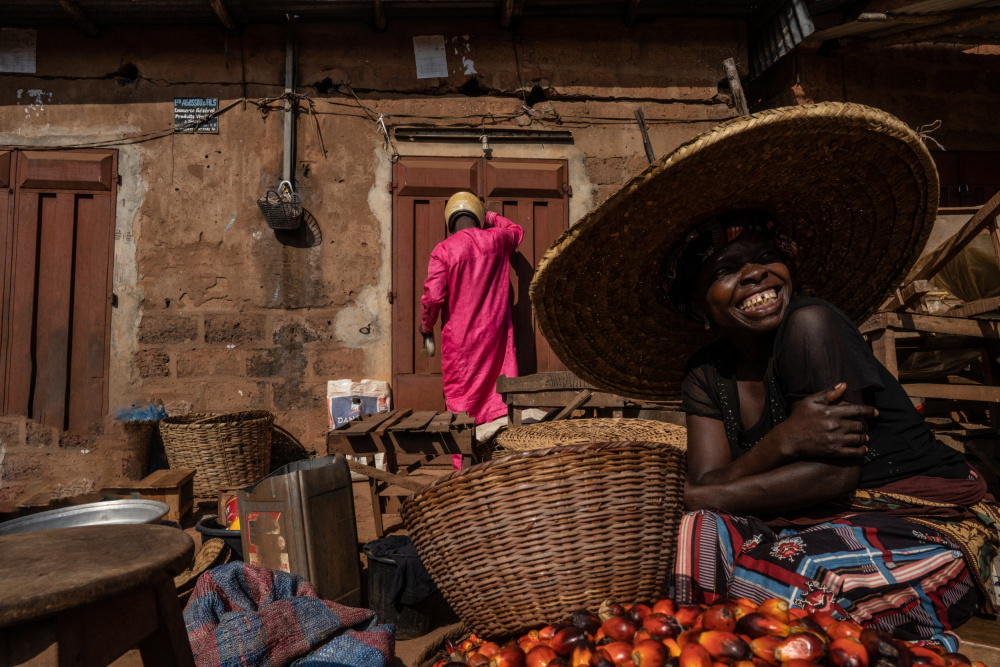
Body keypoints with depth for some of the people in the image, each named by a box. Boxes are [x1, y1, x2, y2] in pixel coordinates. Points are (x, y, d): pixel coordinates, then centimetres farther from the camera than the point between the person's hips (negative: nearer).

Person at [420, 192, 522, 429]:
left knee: (459, 397, 7)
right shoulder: (496, 240, 4)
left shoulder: (443, 250, -7)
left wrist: (426, 330, 2)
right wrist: (488, 215, 37)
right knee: (501, 389, 6)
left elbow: (433, 295, -12)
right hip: (495, 332, 3)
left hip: (459, 338, -2)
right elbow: (516, 230, 29)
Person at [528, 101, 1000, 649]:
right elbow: (706, 487, -8)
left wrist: (705, 499, -12)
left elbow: (833, 475, -21)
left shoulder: (812, 322, -17)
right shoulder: (704, 378, 1)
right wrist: (782, 442, -27)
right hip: (836, 531, 5)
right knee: (703, 535, -21)